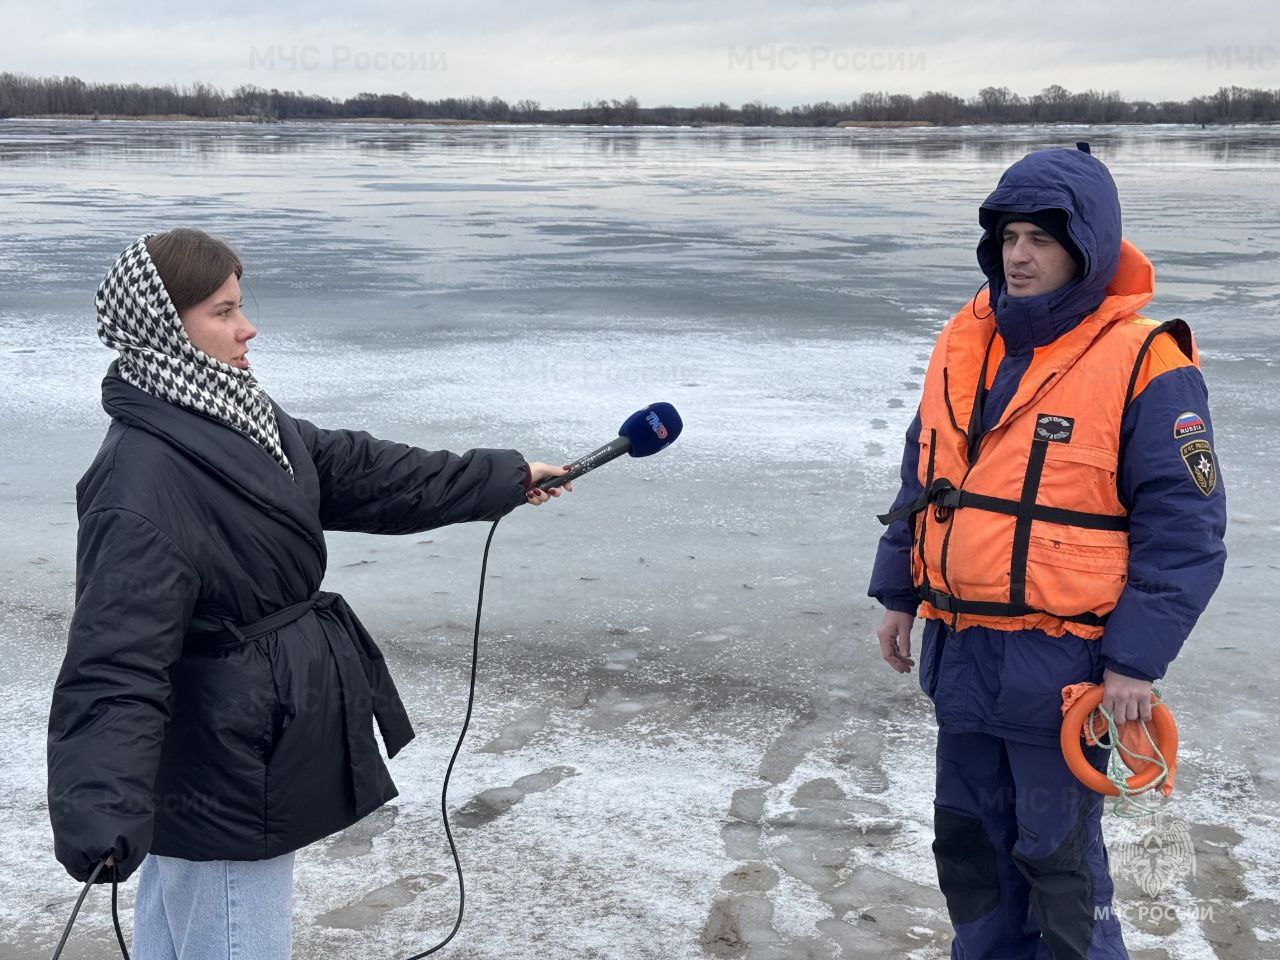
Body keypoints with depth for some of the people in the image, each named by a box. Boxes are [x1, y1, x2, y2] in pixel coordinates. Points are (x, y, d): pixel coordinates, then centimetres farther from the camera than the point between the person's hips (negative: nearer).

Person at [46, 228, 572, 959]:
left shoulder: (238, 419, 5)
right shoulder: (143, 478, -27)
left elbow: (359, 470, 15)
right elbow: (115, 658, -34)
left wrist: (504, 480, 21)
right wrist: (102, 817, -46)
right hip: (223, 787, -10)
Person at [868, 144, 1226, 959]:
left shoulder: (1143, 364, -13)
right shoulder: (964, 343, 6)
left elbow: (1184, 529, -13)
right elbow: (921, 480, 15)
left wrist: (1137, 661, -15)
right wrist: (898, 595, 15)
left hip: (1060, 667, -6)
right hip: (961, 653, 7)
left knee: (1059, 856, 6)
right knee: (968, 840, 19)